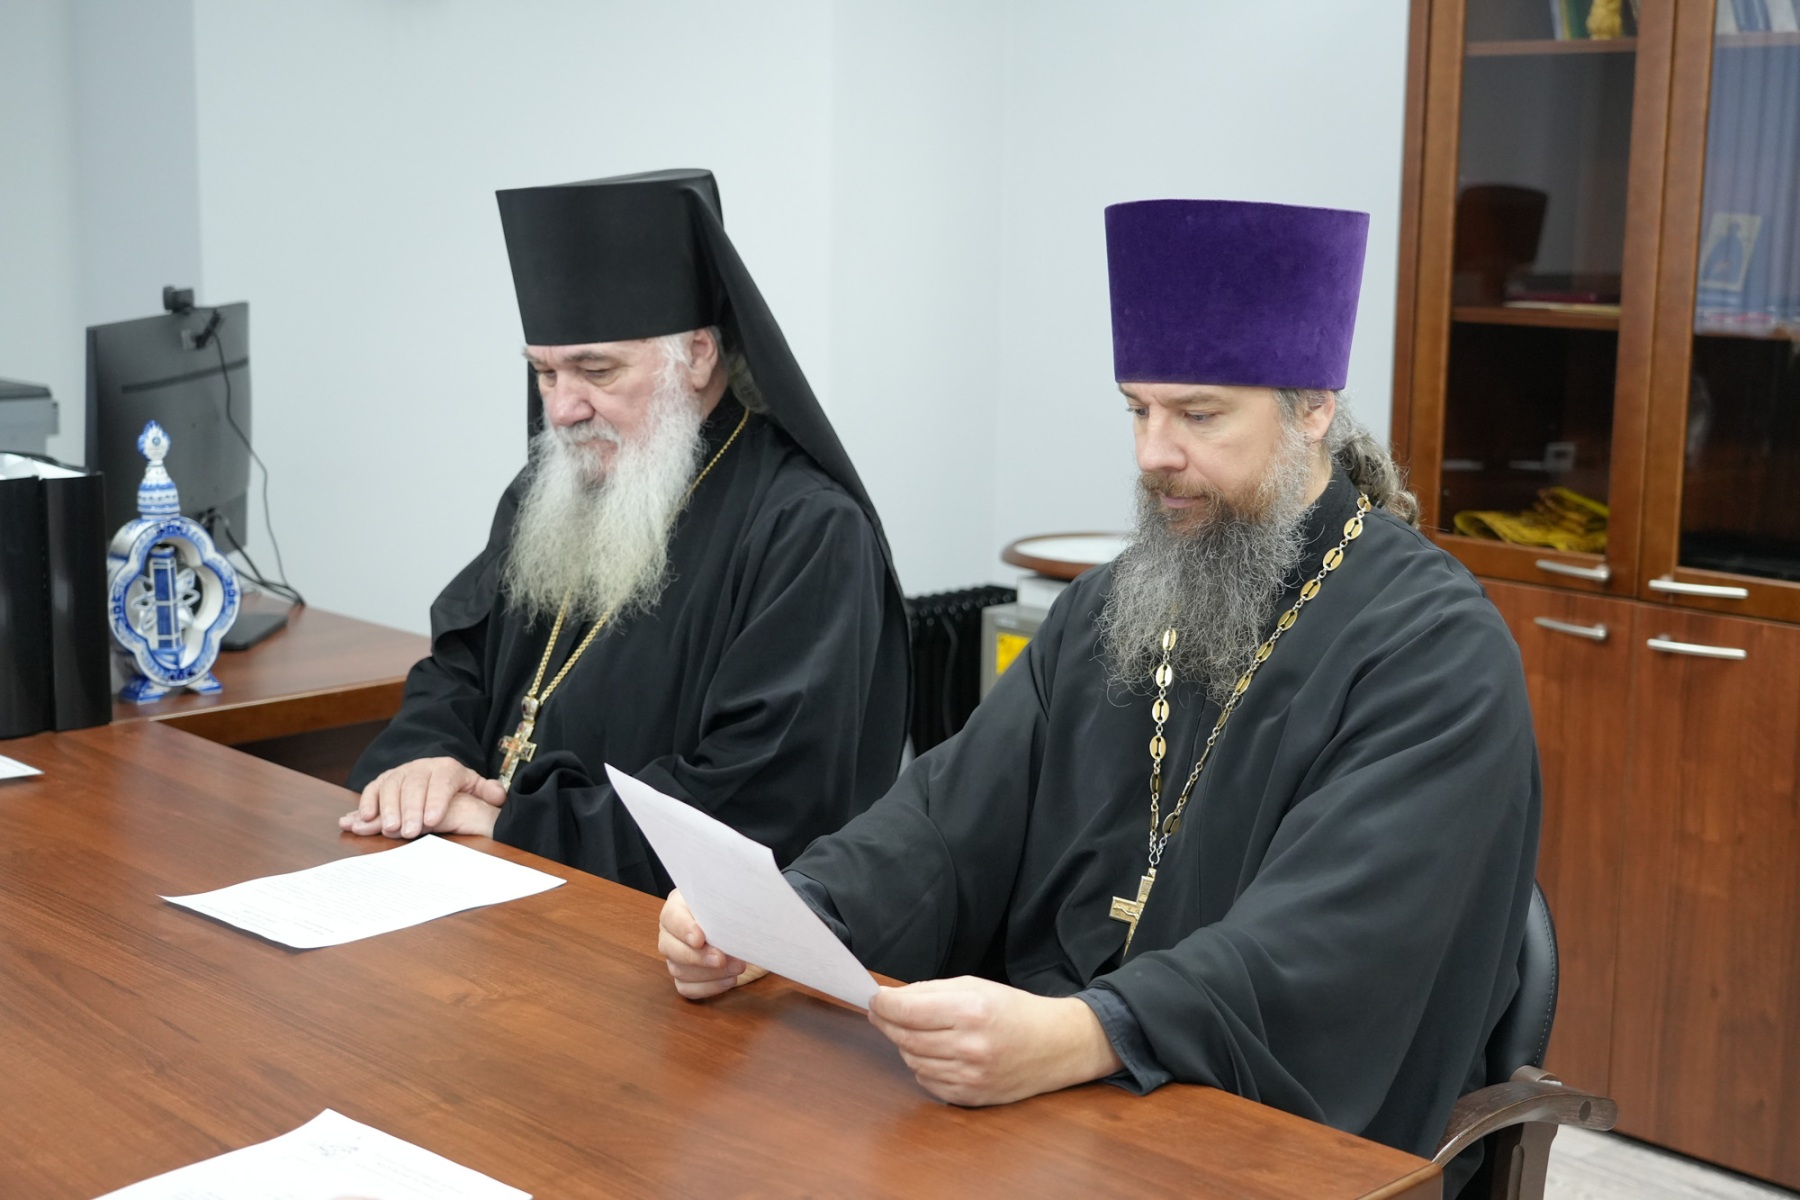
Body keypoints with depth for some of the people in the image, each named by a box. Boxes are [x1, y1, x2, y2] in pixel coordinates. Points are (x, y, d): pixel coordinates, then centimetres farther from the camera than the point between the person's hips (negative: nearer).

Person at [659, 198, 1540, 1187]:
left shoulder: (1436, 654, -12)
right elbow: (956, 815, 4)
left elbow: (1322, 953, -25)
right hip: (1037, 1101, 6)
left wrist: (1074, 1038, -39)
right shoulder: (1107, 610, 10)